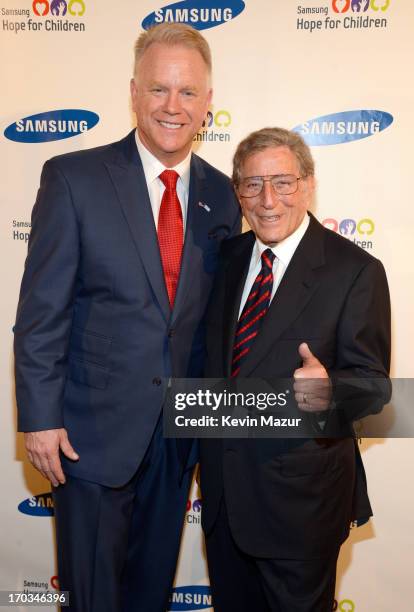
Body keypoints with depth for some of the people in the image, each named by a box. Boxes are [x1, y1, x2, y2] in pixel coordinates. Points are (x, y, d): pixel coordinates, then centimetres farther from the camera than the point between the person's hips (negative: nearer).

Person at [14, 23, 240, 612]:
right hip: (93, 429, -3)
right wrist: (40, 418, -11)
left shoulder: (222, 195, 2)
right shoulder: (73, 178, -9)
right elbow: (41, 309, -10)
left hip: (180, 431, 4)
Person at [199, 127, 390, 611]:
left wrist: (327, 391, -36)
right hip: (222, 485, 5)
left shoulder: (355, 271, -14)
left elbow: (370, 378, -14)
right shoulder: (229, 257, 3)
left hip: (299, 498, -5)